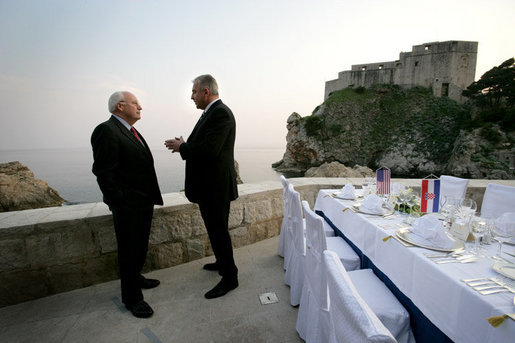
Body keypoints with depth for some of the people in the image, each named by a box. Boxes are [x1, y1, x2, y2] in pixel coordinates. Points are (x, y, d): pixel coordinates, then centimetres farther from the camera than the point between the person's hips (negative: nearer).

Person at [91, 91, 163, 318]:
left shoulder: (130, 131, 13)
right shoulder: (107, 131, -16)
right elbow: (103, 172, -20)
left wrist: (150, 197, 15)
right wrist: (120, 203, -16)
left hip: (144, 203, 9)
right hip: (128, 206, -9)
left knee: (140, 246, 23)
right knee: (129, 250, 6)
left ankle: (135, 277, 45)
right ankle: (132, 297, 22)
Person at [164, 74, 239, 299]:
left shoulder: (220, 113, -18)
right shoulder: (211, 113, 14)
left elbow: (209, 150, -28)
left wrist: (181, 147, -13)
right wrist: (183, 144, 3)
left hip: (216, 187, -10)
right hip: (208, 185, 10)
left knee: (218, 230, 2)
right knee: (215, 228, 23)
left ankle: (229, 277, 19)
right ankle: (223, 262, 43)